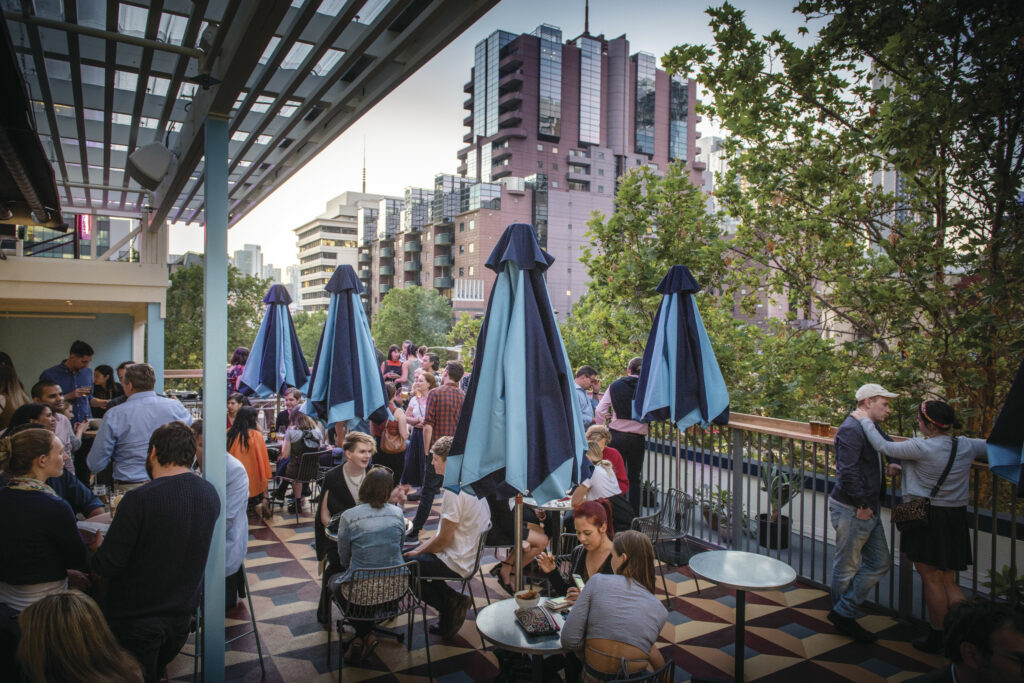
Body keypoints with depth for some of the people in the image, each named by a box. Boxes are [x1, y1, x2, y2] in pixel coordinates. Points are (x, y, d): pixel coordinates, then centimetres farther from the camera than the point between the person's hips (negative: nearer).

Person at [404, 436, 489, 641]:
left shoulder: (454, 491, -25)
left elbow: (443, 540, -20)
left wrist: (419, 552, -3)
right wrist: (424, 545, 11)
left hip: (455, 563, -10)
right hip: (470, 555, 10)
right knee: (407, 552, 20)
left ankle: (449, 604, 4)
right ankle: (452, 601, 11)